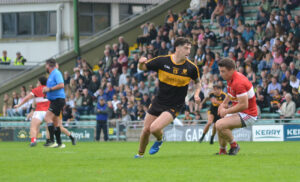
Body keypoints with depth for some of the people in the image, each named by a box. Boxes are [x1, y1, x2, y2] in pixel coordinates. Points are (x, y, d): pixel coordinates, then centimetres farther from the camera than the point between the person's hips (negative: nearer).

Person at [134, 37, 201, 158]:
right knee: (146, 130, 7)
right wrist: (141, 63, -23)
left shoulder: (191, 67, -11)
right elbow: (142, 68, 1)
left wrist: (196, 94, -7)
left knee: (154, 128, -22)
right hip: (158, 102, 2)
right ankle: (140, 153, 34)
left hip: (174, 106, -2)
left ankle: (159, 140, 14)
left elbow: (197, 81, 10)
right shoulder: (162, 61, -10)